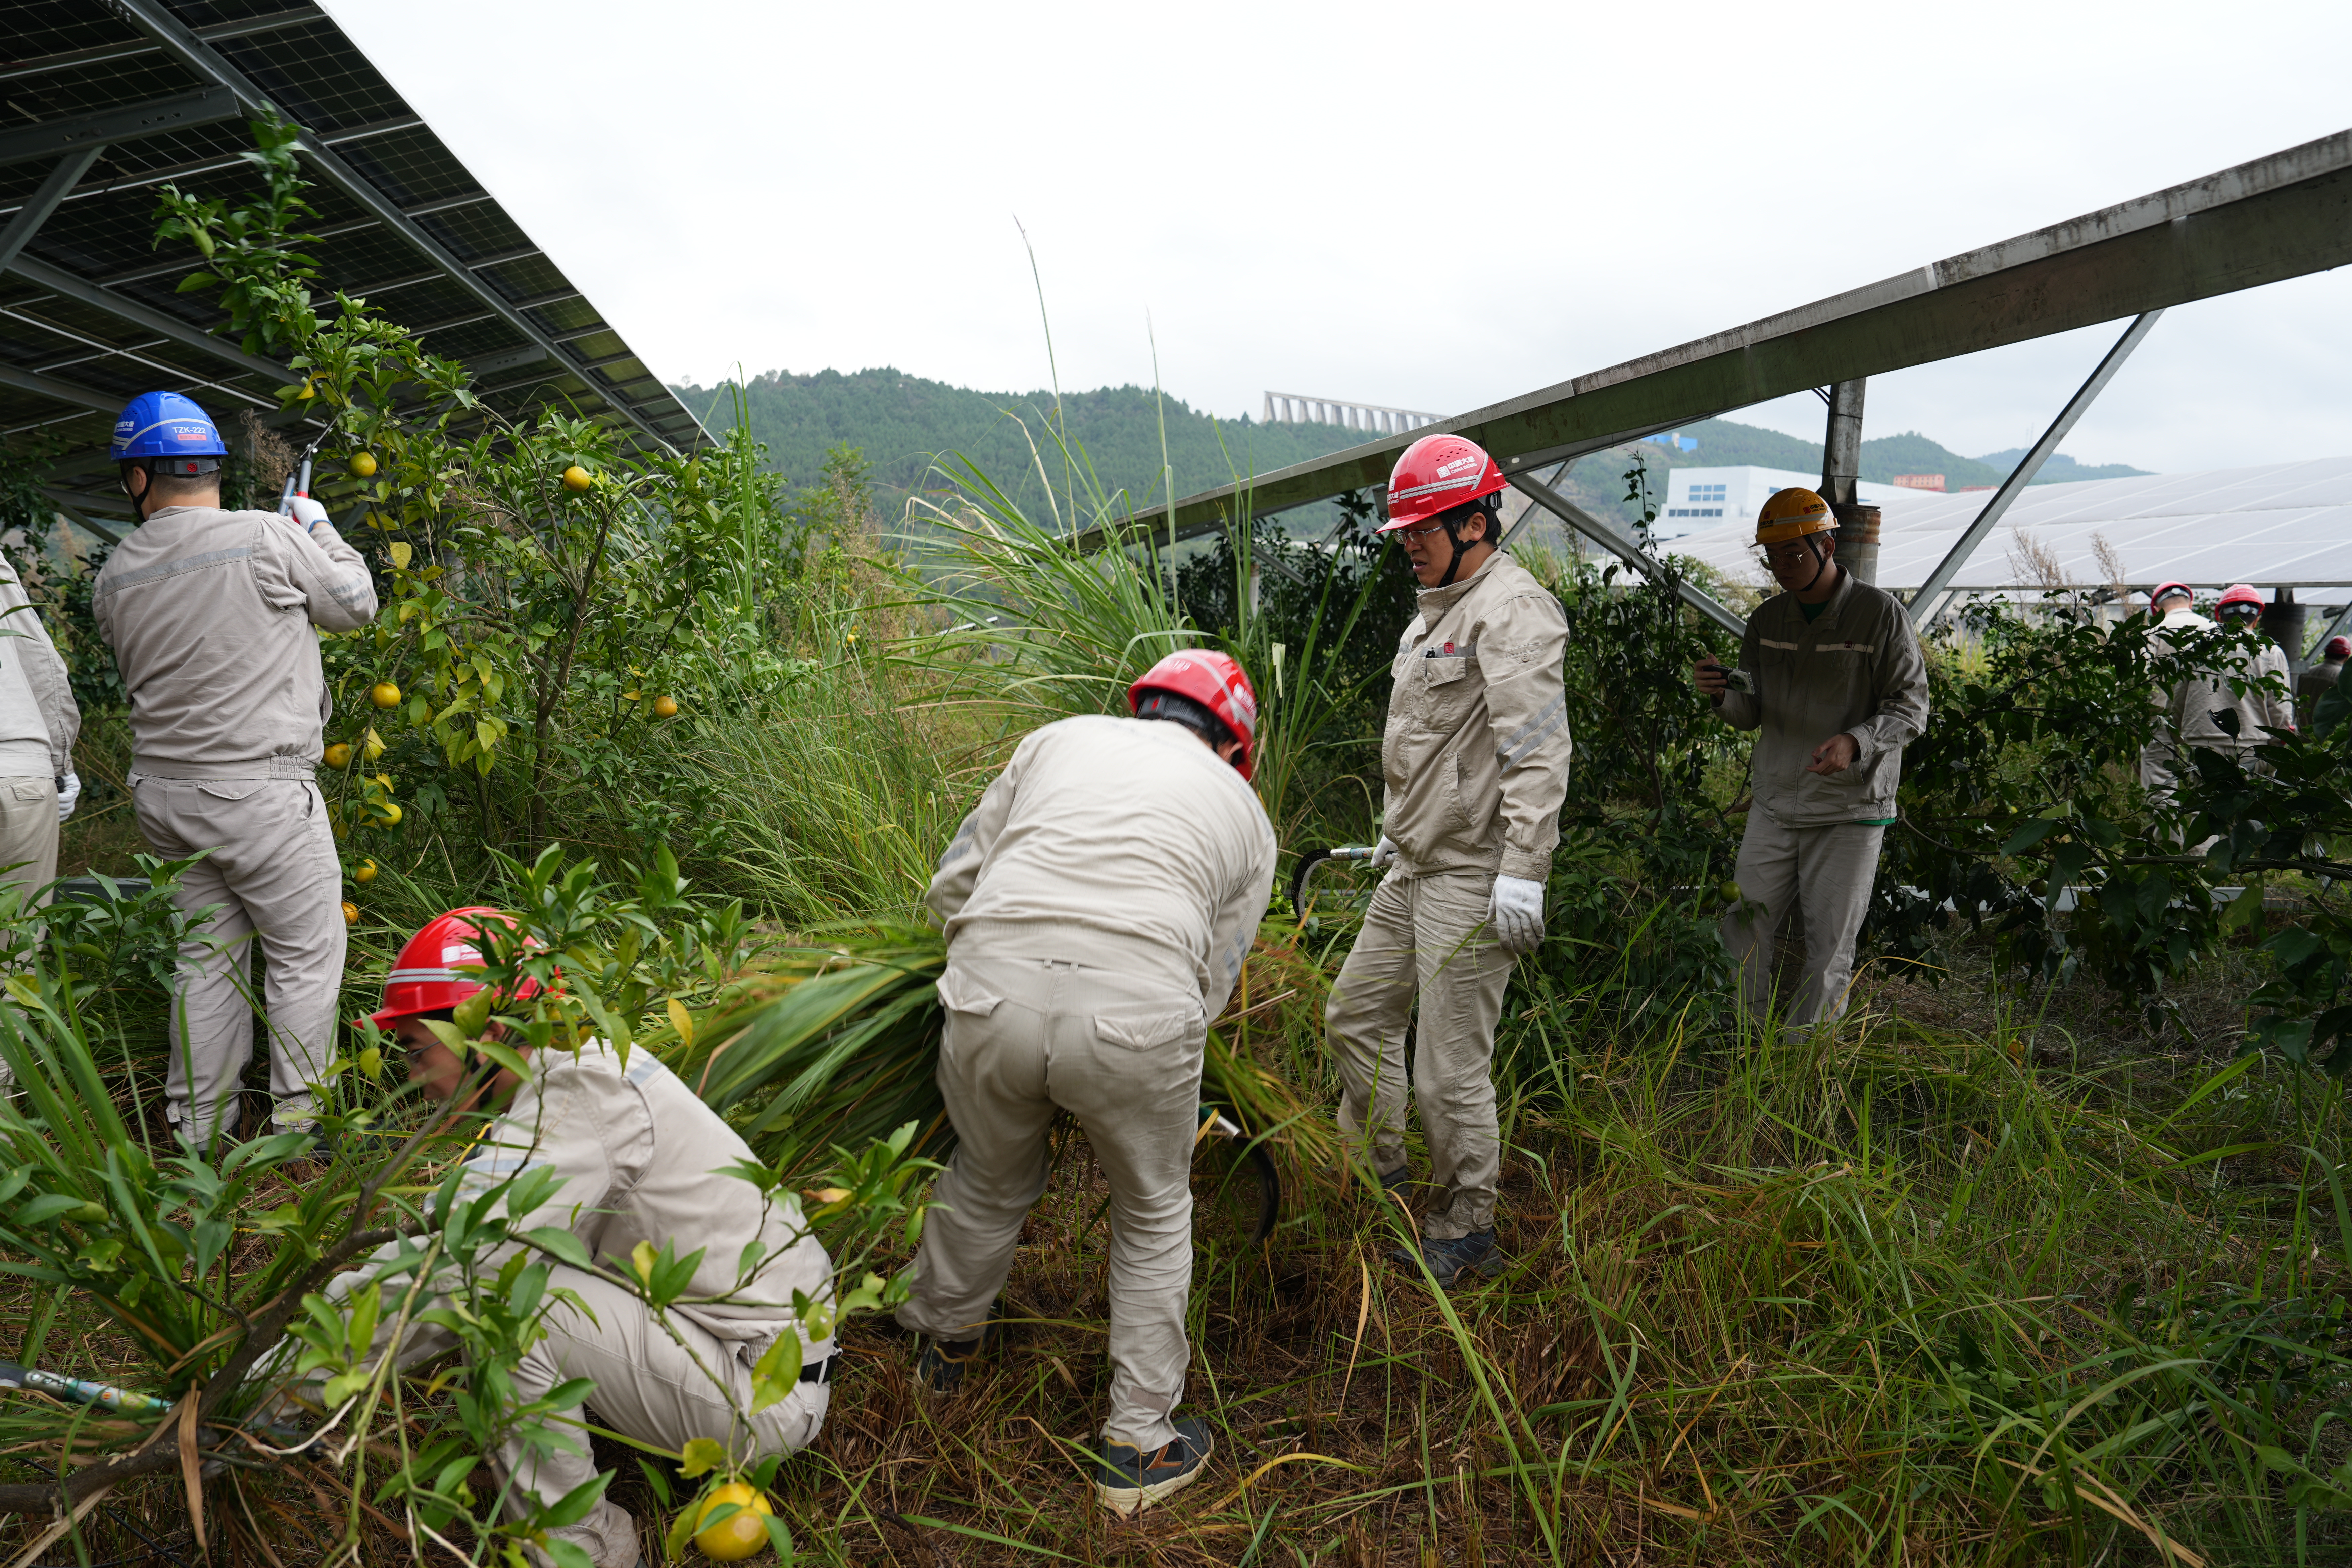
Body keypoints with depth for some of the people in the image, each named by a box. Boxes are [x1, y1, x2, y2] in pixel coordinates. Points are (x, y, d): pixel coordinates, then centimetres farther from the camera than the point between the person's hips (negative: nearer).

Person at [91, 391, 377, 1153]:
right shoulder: (267, 537, -11)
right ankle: (298, 1121, 7)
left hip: (164, 790, 6)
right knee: (307, 954, 4)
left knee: (207, 955, 16)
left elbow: (138, 668, 17)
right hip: (260, 788, -6)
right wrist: (319, 528, 17)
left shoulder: (115, 576, 6)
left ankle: (200, 1127, 23)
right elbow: (356, 604, 1)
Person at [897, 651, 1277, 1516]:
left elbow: (952, 884, 22)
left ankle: (944, 1341, 57)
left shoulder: (1061, 738, 25)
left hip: (993, 992, 2)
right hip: (1138, 1012, -1)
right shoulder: (1243, 810, 24)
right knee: (1154, 1215, 27)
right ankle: (1138, 1444, 37)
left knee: (989, 1182, 31)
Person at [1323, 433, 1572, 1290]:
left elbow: (1538, 753, -23)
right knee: (1355, 1014, 19)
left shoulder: (1512, 609, -15)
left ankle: (1465, 1229, 16)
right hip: (1415, 867, 10)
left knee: (1450, 1067, -3)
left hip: (1474, 879, -10)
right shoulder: (1438, 608, 17)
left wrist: (1523, 872, -26)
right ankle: (1376, 1168, 37)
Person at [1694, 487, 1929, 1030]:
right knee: (1746, 934, 5)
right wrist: (1723, 695, -14)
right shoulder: (1767, 619, 8)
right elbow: (1752, 713, 10)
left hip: (1850, 809, -4)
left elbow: (1910, 707, -7)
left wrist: (1856, 742, -26)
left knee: (1829, 950, 3)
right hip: (1773, 805, 4)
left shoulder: (1880, 614, -6)